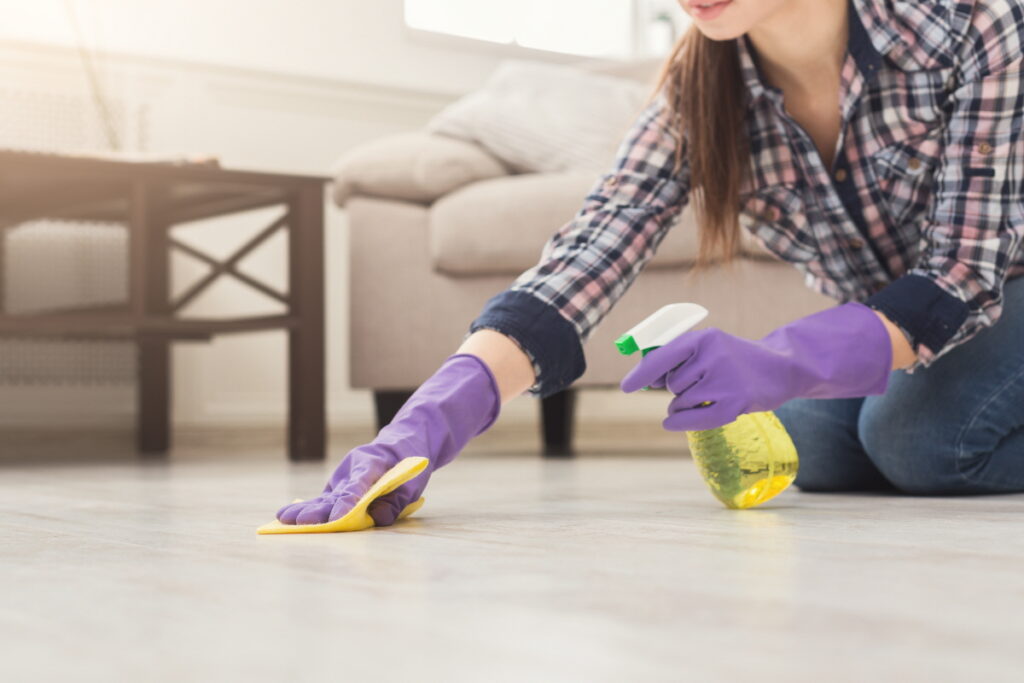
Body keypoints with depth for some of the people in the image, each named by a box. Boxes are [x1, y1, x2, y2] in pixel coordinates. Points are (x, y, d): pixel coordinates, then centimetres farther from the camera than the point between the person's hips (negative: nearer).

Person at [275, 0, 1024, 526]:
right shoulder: (696, 93, -21)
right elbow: (588, 257, -32)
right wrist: (433, 419, -48)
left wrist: (780, 364, -50)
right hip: (880, 314, 4)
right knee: (818, 447, -18)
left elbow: (964, 273, -32)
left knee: (920, 436, -28)